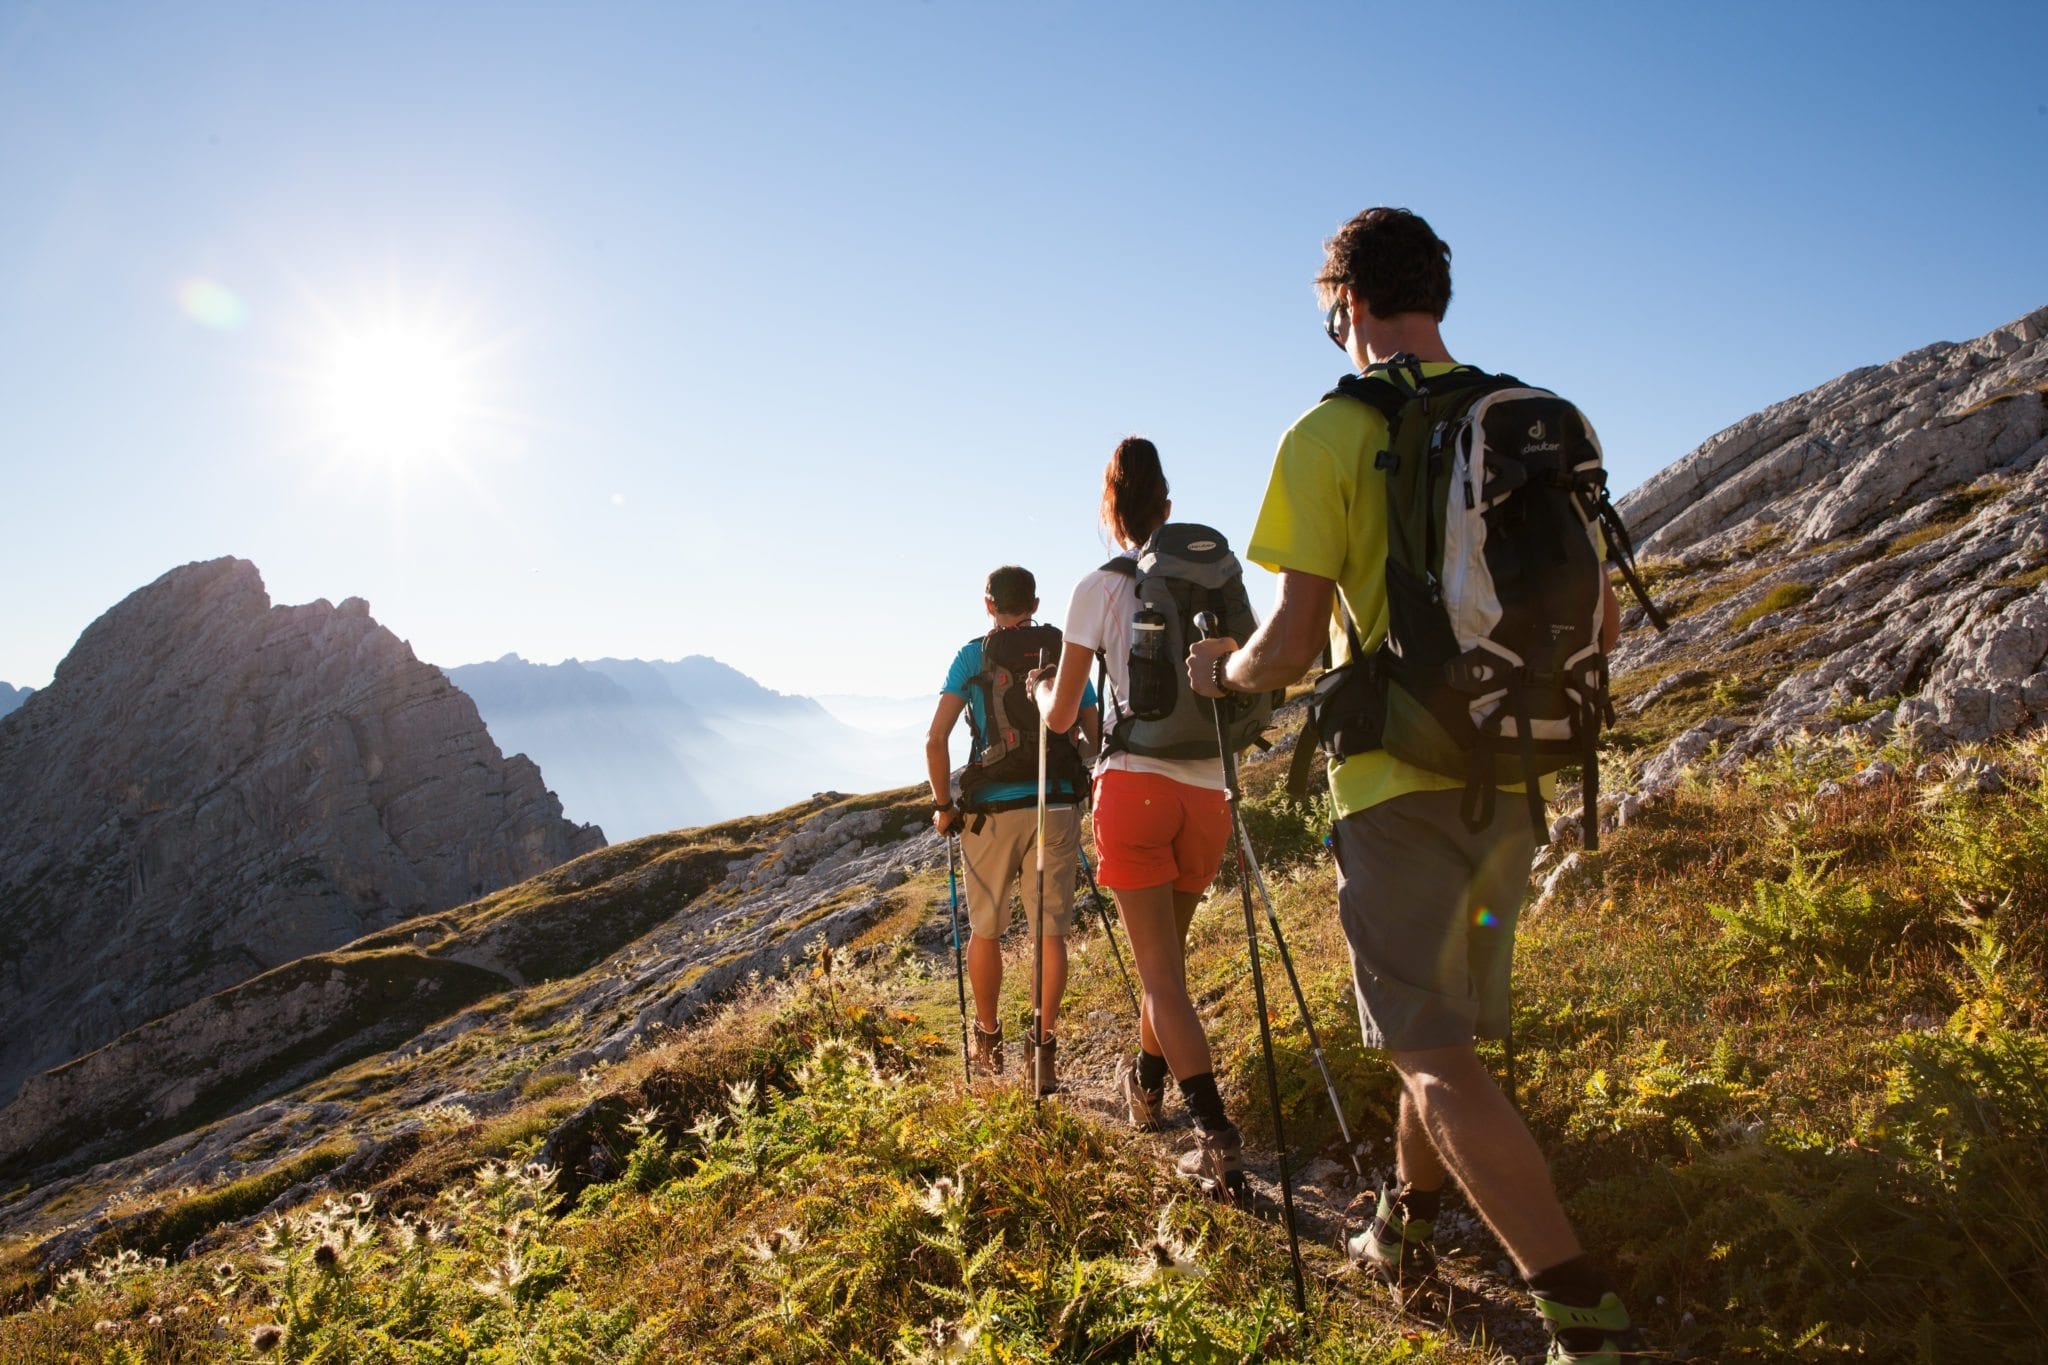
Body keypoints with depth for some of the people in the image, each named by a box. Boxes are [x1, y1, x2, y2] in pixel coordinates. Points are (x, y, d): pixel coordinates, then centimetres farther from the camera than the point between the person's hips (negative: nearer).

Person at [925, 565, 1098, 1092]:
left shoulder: (973, 655, 0)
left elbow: (936, 739, -7)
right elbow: (1096, 736, 6)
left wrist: (943, 804, 3)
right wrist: (1095, 797, 19)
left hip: (990, 810, -1)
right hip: (1057, 807, 2)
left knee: (986, 931, 14)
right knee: (1051, 931, 8)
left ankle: (988, 1041, 26)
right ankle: (1043, 1046, 6)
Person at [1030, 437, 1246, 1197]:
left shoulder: (1100, 588, 0)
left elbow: (1060, 716, 4)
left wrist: (1042, 685, 25)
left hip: (1135, 786, -4)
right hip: (1208, 792, 4)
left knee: (1160, 970, -1)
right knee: (1168, 950, 22)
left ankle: (1218, 1138, -11)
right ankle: (1147, 1085, 40)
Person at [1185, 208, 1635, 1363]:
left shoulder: (1330, 435, -11)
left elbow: (1292, 645, -15)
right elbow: (1599, 622, 10)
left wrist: (1222, 671, 6)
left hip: (1401, 779, -7)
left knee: (1434, 1051, 0)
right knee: (1447, 1018, 21)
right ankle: (1405, 1225, 38)